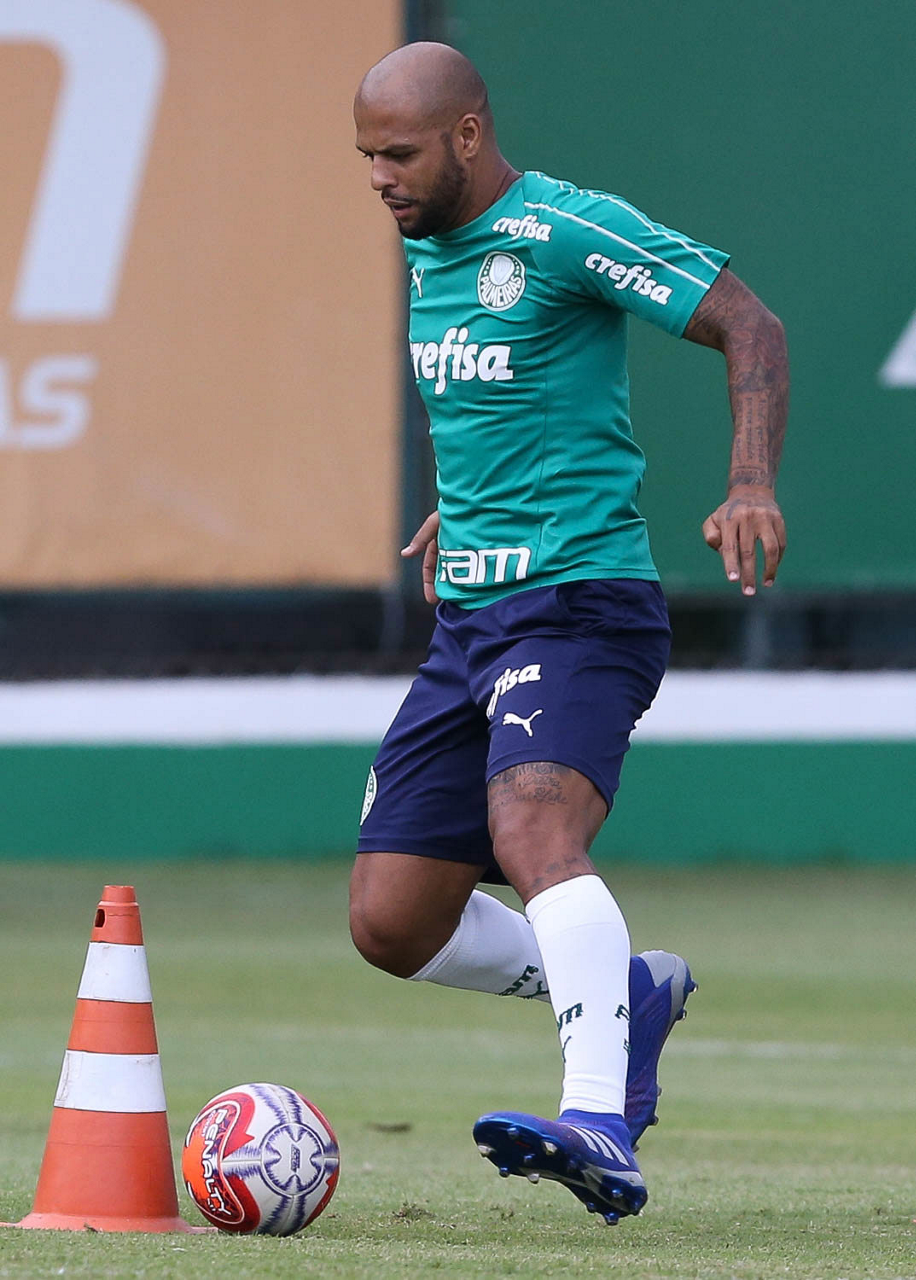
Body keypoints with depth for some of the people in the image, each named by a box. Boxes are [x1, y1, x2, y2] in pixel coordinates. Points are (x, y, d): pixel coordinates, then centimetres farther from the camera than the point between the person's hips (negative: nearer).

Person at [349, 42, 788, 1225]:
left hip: (579, 603, -9)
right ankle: (628, 997, 25)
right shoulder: (427, 248, 14)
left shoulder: (567, 231, -11)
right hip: (468, 622, 9)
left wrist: (752, 484, -25)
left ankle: (601, 1133, -45)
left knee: (533, 831, -34)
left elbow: (748, 327, -12)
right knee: (392, 924, 3)